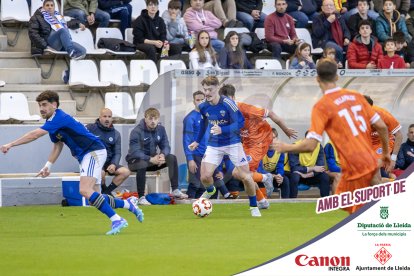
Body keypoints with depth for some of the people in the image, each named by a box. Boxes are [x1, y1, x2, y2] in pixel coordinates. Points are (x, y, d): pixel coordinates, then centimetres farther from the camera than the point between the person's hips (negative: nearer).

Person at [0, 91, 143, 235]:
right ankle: (128, 204, 25)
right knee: (92, 197, 9)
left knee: (85, 190, -25)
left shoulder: (60, 118, -20)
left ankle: (117, 221, -24)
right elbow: (57, 145, 24)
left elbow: (35, 135, -28)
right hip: (84, 156, 10)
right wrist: (48, 165, 13)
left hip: (94, 152, -10)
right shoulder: (53, 122, 10)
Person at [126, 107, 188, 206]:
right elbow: (134, 152, -28)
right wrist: (150, 159, -39)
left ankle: (175, 190, -15)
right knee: (142, 164, -40)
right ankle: (141, 198, -34)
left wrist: (163, 155, -27)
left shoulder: (160, 129, -1)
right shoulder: (137, 131, -20)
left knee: (172, 158, -16)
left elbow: (165, 146, -2)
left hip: (153, 158, 6)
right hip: (136, 160, -6)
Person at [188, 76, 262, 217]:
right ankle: (210, 190, 29)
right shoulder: (203, 107, -4)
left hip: (233, 143, -4)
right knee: (205, 176, -9)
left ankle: (254, 207, 13)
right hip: (214, 145, 4)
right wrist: (197, 141, 24)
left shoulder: (227, 103, -20)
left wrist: (222, 130, -36)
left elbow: (240, 122, -22)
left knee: (246, 177, -9)